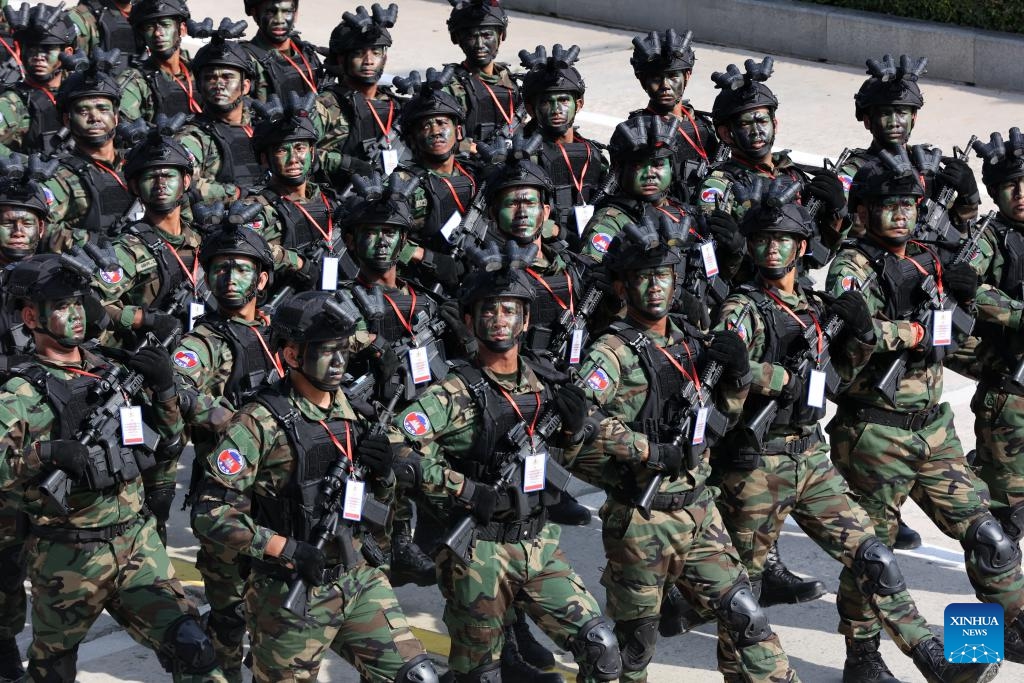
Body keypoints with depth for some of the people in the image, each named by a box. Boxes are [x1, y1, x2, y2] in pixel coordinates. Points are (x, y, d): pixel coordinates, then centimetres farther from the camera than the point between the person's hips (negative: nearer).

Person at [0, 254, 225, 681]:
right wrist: (46, 452, -31)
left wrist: (164, 389, -1)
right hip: (67, 561, -3)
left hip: (136, 545, 3)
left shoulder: (114, 373, 9)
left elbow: (167, 442, 15)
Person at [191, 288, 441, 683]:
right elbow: (211, 513, -17)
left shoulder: (353, 417, 7)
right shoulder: (260, 423, -14)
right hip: (290, 596, -6)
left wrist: (383, 470, -4)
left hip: (355, 581, 6)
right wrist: (288, 550, -21)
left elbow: (381, 502, 18)